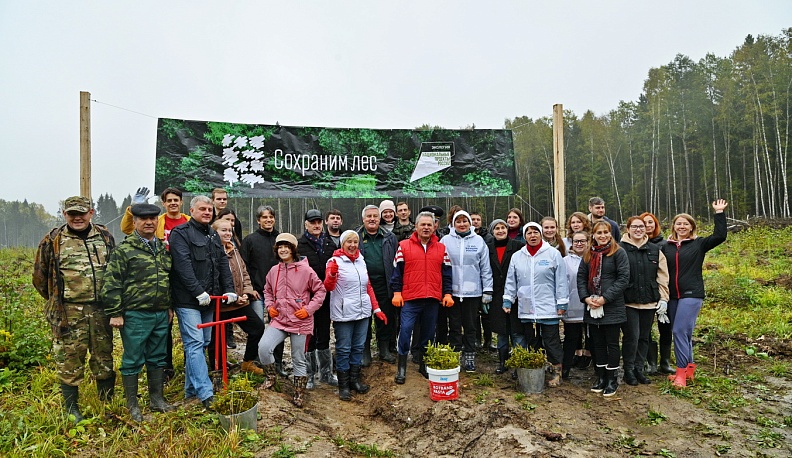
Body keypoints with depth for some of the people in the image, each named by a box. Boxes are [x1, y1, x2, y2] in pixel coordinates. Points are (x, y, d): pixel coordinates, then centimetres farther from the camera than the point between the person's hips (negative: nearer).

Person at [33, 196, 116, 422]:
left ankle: (108, 404, 26)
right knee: (69, 362, 5)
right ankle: (71, 409, 21)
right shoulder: (53, 240, 0)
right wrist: (58, 301, 10)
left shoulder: (105, 237, 7)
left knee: (104, 359, 12)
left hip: (100, 311, 2)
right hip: (68, 314, -2)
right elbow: (40, 276, 8)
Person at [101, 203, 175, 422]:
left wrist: (170, 306, 16)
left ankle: (156, 399, 28)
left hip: (161, 314, 6)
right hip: (135, 315, -6)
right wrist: (115, 313, -11)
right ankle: (132, 405, 19)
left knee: (158, 359, 15)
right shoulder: (124, 249, -6)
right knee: (133, 361, 5)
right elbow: (112, 283, -9)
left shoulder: (164, 248, 12)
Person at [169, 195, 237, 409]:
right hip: (188, 300, -8)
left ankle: (191, 389, 25)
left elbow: (223, 263, 13)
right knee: (195, 344, -9)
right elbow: (183, 265, -17)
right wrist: (199, 292, -22)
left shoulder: (213, 235, 17)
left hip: (209, 299, 8)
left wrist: (229, 289, 1)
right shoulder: (181, 233, -7)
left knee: (202, 343, 13)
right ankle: (206, 393, -11)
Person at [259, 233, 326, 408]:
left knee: (299, 360, 7)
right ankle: (271, 377, 12)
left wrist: (309, 309, -11)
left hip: (300, 321, -3)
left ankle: (299, 394, 26)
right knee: (263, 347, -16)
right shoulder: (274, 270, 5)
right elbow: (268, 291, 22)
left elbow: (320, 290, -3)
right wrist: (269, 306, 6)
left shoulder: (305, 270, -9)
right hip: (279, 319, 4)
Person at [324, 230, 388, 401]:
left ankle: (355, 379, 26)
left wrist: (376, 308, 12)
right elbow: (328, 287, -14)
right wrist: (331, 274, -35)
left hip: (363, 312, 6)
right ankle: (343, 385, 13)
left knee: (358, 347, 13)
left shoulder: (361, 261, 12)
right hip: (343, 314, -5)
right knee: (343, 349, 2)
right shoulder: (335, 261, -6)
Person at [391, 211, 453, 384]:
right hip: (410, 298, -3)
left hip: (433, 299, 3)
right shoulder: (404, 246, 2)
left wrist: (447, 293, 6)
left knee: (428, 332, 11)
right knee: (405, 329, -7)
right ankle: (402, 367, 7)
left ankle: (423, 364, 28)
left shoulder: (441, 248, 10)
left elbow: (446, 273, 12)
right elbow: (397, 271, 1)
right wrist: (396, 292, -4)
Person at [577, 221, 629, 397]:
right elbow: (581, 277, 10)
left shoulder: (618, 253, -4)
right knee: (598, 343, 12)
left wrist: (605, 298, -16)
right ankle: (601, 377, 24)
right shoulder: (588, 254, 12)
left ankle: (612, 380, 15)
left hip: (612, 307, -5)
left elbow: (623, 278, -11)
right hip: (592, 307, 5)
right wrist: (586, 297, -5)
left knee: (612, 343, 4)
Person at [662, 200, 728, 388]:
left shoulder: (699, 244, 2)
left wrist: (719, 213, -11)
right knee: (683, 333, 11)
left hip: (692, 295, -4)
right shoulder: (666, 246, 10)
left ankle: (682, 372, -7)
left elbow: (720, 236, -12)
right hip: (672, 296, 4)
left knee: (680, 331, -14)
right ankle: (689, 368, 23)